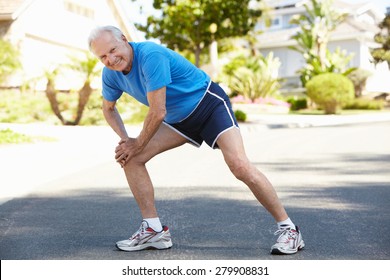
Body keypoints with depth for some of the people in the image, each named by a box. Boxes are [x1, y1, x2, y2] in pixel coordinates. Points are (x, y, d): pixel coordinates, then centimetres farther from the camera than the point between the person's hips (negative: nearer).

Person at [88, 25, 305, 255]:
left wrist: (138, 144, -14)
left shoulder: (150, 55, -30)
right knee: (131, 159, -5)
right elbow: (109, 108, 14)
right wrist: (125, 138, -3)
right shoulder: (111, 74, -5)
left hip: (209, 105, -8)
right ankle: (154, 230, 3)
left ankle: (288, 228, -10)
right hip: (178, 119, 8)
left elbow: (158, 112, -29)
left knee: (239, 165, -25)